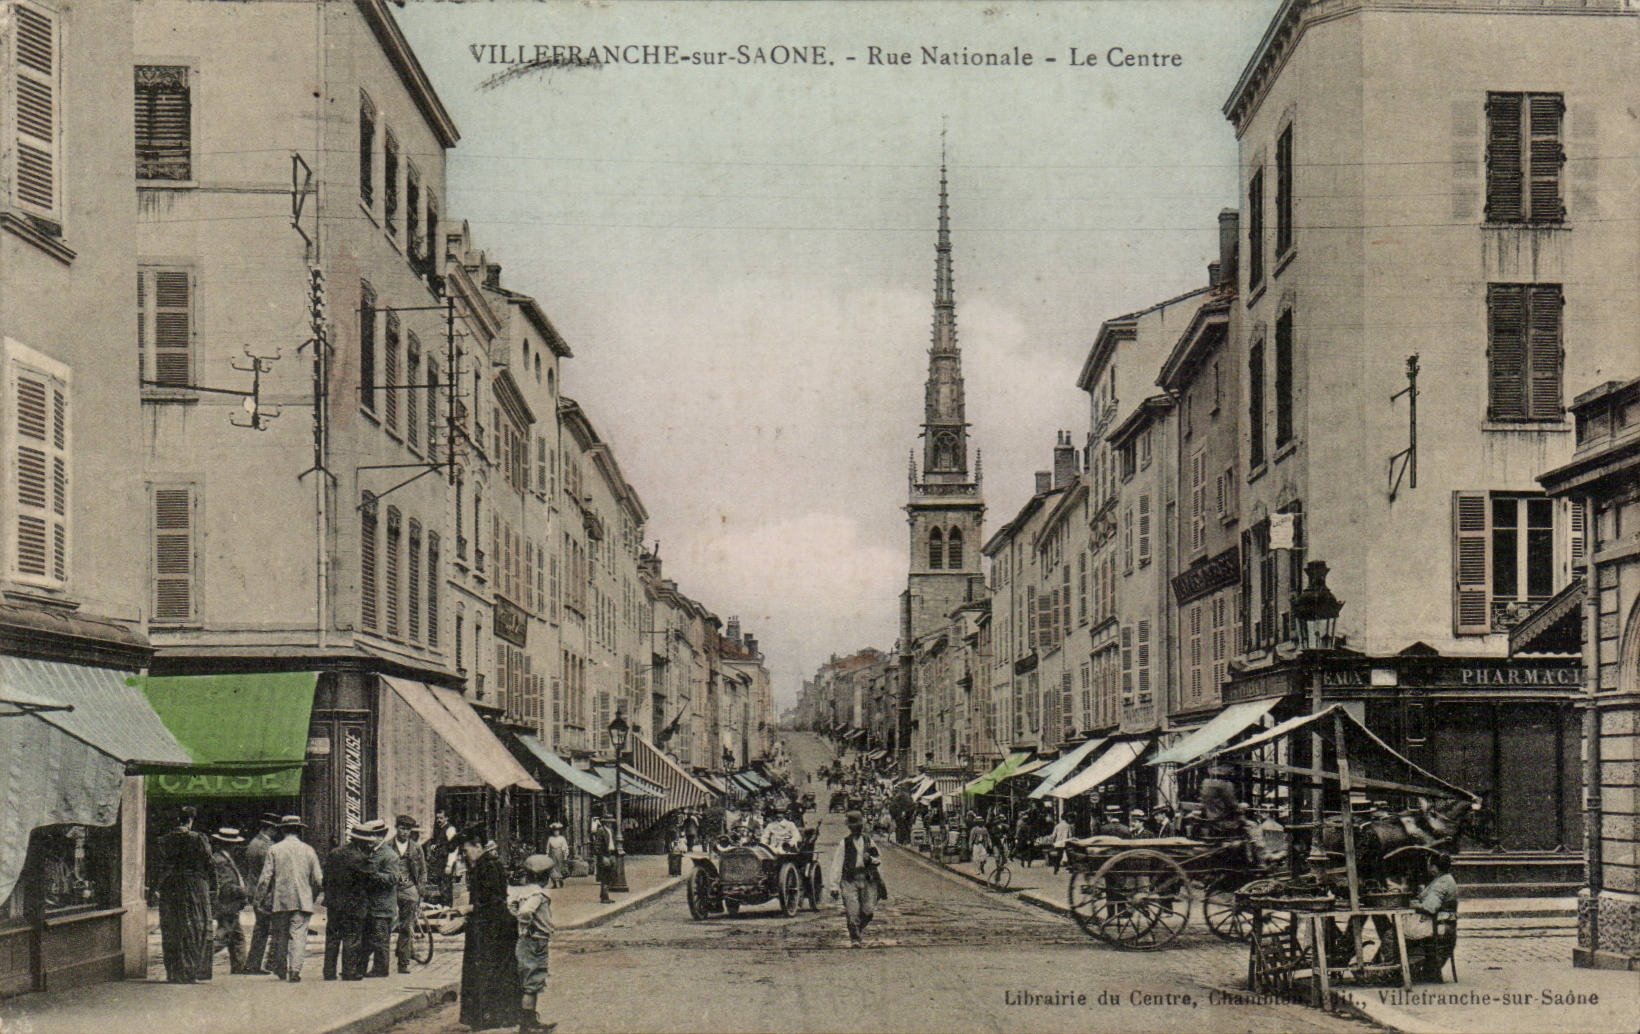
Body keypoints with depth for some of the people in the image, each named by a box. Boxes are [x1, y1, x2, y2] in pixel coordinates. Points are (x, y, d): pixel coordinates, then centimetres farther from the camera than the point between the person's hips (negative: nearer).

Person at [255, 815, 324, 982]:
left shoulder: (274, 850, 1)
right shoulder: (308, 850, 4)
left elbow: (265, 877, -2)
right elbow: (318, 879, 6)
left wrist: (260, 899, 6)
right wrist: (316, 897, 21)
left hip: (279, 900, 0)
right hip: (302, 902, 0)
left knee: (280, 935, 12)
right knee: (298, 936, -3)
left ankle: (281, 970, 21)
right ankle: (295, 970, -15)